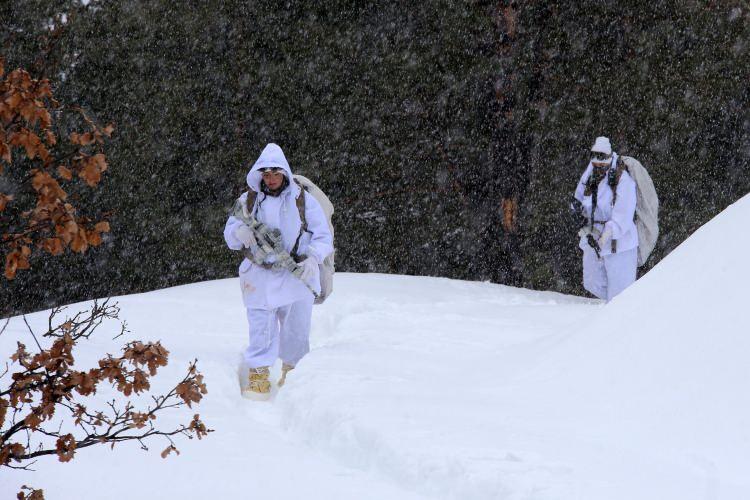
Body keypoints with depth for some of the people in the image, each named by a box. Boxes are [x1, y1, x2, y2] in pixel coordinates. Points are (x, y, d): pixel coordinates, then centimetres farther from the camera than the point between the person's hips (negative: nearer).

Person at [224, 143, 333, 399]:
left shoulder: (303, 200, 1)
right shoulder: (248, 201, 6)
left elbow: (323, 235, 0)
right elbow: (229, 235, 9)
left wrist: (313, 258, -18)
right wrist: (240, 232, -16)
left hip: (297, 275, 0)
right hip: (260, 275, 0)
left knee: (297, 327, 8)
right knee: (261, 324, -7)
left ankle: (292, 370, 27)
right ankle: (259, 375, 0)